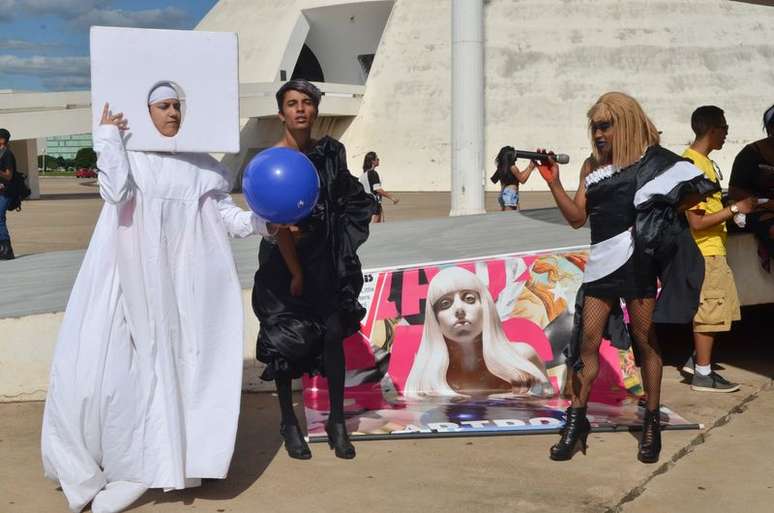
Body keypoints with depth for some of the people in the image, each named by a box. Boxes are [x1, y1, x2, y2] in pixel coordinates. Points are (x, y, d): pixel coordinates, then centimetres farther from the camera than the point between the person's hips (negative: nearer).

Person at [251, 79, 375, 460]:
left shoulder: (329, 153, 2)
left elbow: (348, 202, 16)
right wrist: (296, 272, -15)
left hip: (323, 259, 4)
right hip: (283, 259, -3)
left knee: (334, 333, -2)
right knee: (285, 338, 2)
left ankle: (336, 421, 9)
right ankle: (289, 422, 17)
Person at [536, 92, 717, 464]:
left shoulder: (650, 160, 1)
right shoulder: (592, 166, 15)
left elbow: (697, 189, -2)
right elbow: (577, 218, 11)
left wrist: (656, 211, -10)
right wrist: (553, 182, 1)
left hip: (636, 259, -4)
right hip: (601, 262, 4)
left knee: (645, 339, 4)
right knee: (588, 339, 1)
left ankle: (652, 422, 17)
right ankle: (576, 422, 7)